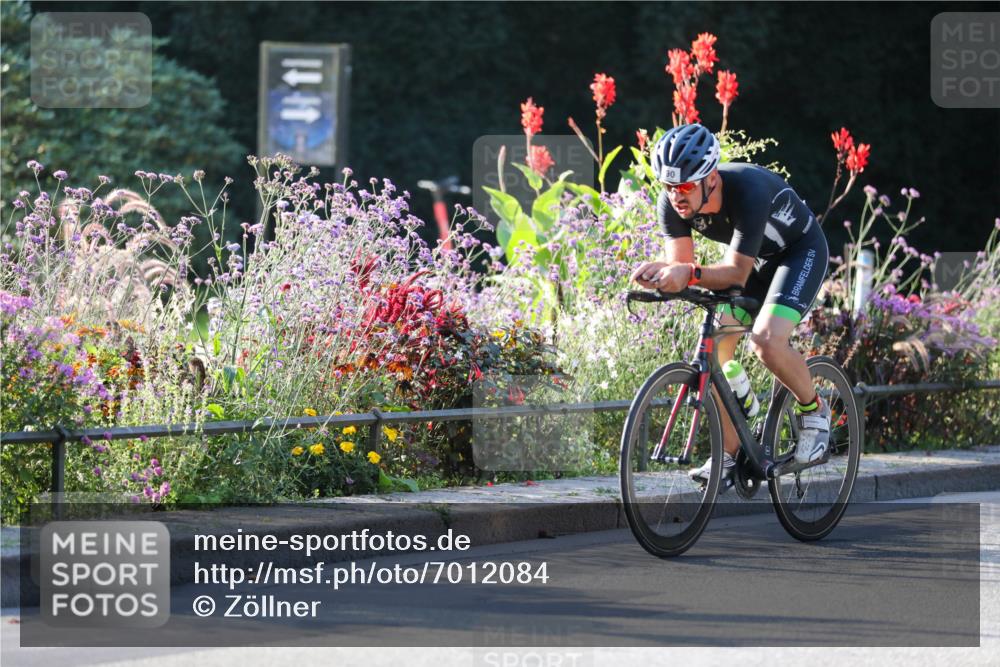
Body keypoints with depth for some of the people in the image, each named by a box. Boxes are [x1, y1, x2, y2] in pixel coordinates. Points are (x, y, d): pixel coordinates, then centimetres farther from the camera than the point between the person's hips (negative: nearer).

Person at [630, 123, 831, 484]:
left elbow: (736, 272, -39)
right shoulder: (672, 203, -20)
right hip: (755, 258, 7)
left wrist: (690, 274, -56)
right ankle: (729, 456, 3)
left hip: (801, 251, -6)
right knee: (712, 348, -8)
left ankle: (813, 410, 0)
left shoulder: (748, 191, -38)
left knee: (767, 341, -27)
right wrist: (657, 273, -42)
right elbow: (680, 265, -19)